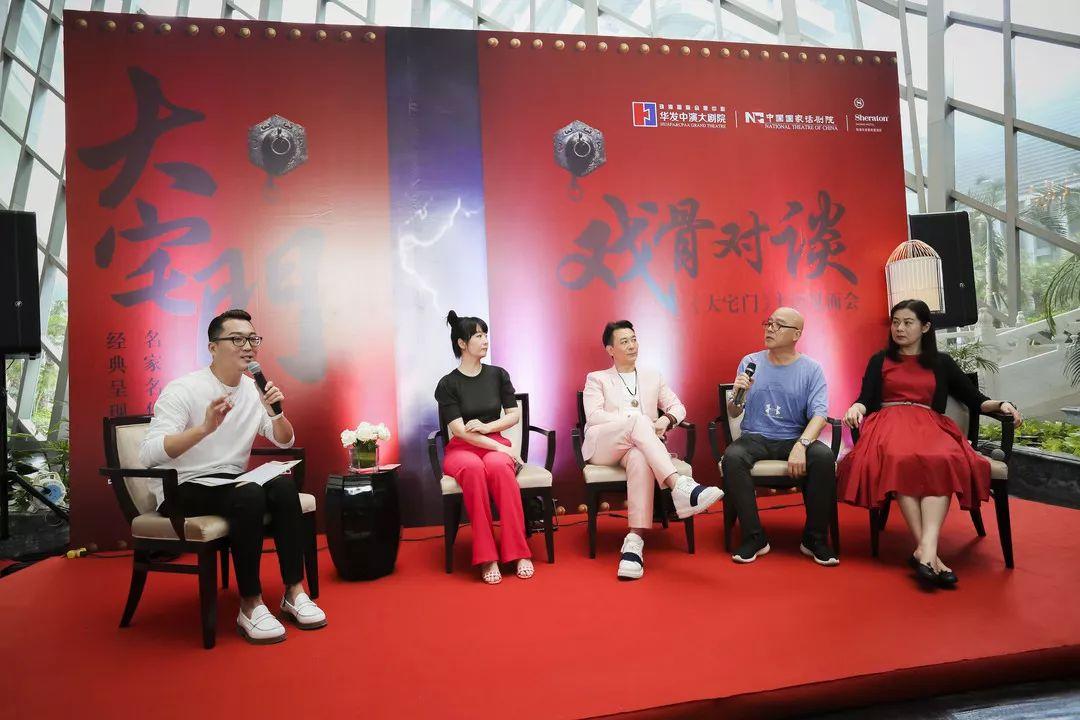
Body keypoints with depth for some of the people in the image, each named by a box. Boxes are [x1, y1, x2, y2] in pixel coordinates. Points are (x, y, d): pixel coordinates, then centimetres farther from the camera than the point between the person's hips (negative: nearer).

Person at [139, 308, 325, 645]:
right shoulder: (183, 390, -14)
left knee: (284, 486, -23)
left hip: (231, 483, 6)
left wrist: (276, 413, -13)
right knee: (250, 495, -33)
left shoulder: (254, 390, 5)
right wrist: (205, 428, -39)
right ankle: (250, 607, -22)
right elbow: (148, 454, -26)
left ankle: (294, 592, -14)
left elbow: (284, 442, 8)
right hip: (183, 491, -6)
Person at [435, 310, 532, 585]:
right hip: (461, 449, -2)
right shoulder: (448, 384, 0)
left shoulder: (498, 375, 10)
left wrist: (486, 427, -9)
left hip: (496, 446, 2)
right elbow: (459, 430, -8)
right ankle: (486, 557, -33)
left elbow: (515, 415, 10)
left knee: (498, 466, -35)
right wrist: (502, 447, -15)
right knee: (474, 468, -38)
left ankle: (519, 552, -31)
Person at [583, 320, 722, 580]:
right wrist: (637, 420, -13)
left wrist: (666, 419, -8)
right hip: (603, 446, -2)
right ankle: (679, 485, -50)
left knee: (640, 459, -38)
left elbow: (678, 407, 18)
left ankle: (635, 540, -46)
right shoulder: (597, 379, 17)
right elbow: (593, 416, -1)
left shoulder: (653, 377, 27)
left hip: (640, 446, 2)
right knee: (636, 419, -35)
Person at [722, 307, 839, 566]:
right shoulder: (750, 362, 7)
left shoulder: (811, 368, 3)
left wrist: (801, 445, -26)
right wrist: (736, 396, -17)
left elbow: (819, 414, -8)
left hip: (794, 438, -1)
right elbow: (733, 414, 7)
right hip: (755, 437, 1)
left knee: (824, 456, -31)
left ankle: (815, 538, -12)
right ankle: (754, 538, -18)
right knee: (732, 456, -31)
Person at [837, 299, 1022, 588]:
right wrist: (855, 408, -15)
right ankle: (928, 552, -42)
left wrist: (1001, 404, -3)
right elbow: (866, 399, 8)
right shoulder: (880, 361, 21)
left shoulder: (942, 363, 23)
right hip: (890, 422, -1)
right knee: (900, 459, -38)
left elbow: (976, 400, 18)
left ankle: (926, 550, -48)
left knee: (943, 460, -36)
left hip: (930, 424, 1)